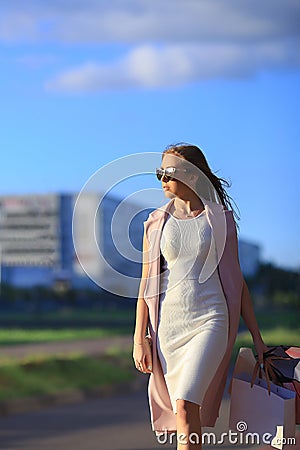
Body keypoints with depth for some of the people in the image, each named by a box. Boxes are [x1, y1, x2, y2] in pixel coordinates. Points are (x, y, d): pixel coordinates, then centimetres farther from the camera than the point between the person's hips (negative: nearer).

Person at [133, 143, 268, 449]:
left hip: (210, 321, -3)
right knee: (190, 412, 5)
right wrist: (139, 338, 2)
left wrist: (256, 337, 8)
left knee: (186, 408, -19)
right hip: (168, 322, 3)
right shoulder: (156, 223, 8)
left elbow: (236, 280, 8)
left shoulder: (221, 220, 4)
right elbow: (147, 283, 9)